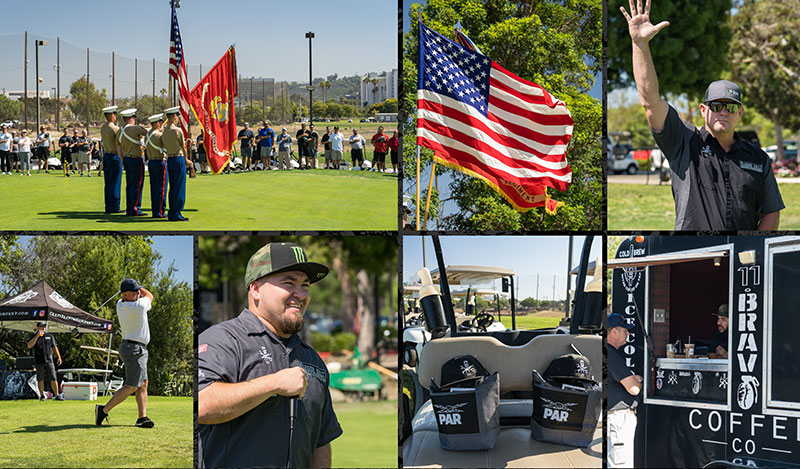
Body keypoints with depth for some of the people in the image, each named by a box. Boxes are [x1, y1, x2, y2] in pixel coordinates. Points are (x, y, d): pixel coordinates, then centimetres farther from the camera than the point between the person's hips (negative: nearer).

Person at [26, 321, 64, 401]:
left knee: (53, 379, -3)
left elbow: (54, 347, 14)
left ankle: (57, 395, 0)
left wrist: (58, 357, 4)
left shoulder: (50, 336, 11)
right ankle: (42, 396, 10)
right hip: (39, 362, -2)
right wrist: (37, 336, -18)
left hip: (49, 361, 2)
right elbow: (29, 346, -14)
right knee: (40, 379, 1)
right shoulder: (33, 337, 3)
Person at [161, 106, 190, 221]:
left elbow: (164, 147, 11)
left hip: (169, 160, 7)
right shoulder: (177, 130, -14)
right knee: (179, 189, -3)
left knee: (173, 188, 13)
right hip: (178, 159, -7)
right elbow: (183, 147, -5)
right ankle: (176, 214, -3)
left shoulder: (164, 131, 8)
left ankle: (172, 214, 16)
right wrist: (186, 160, 12)